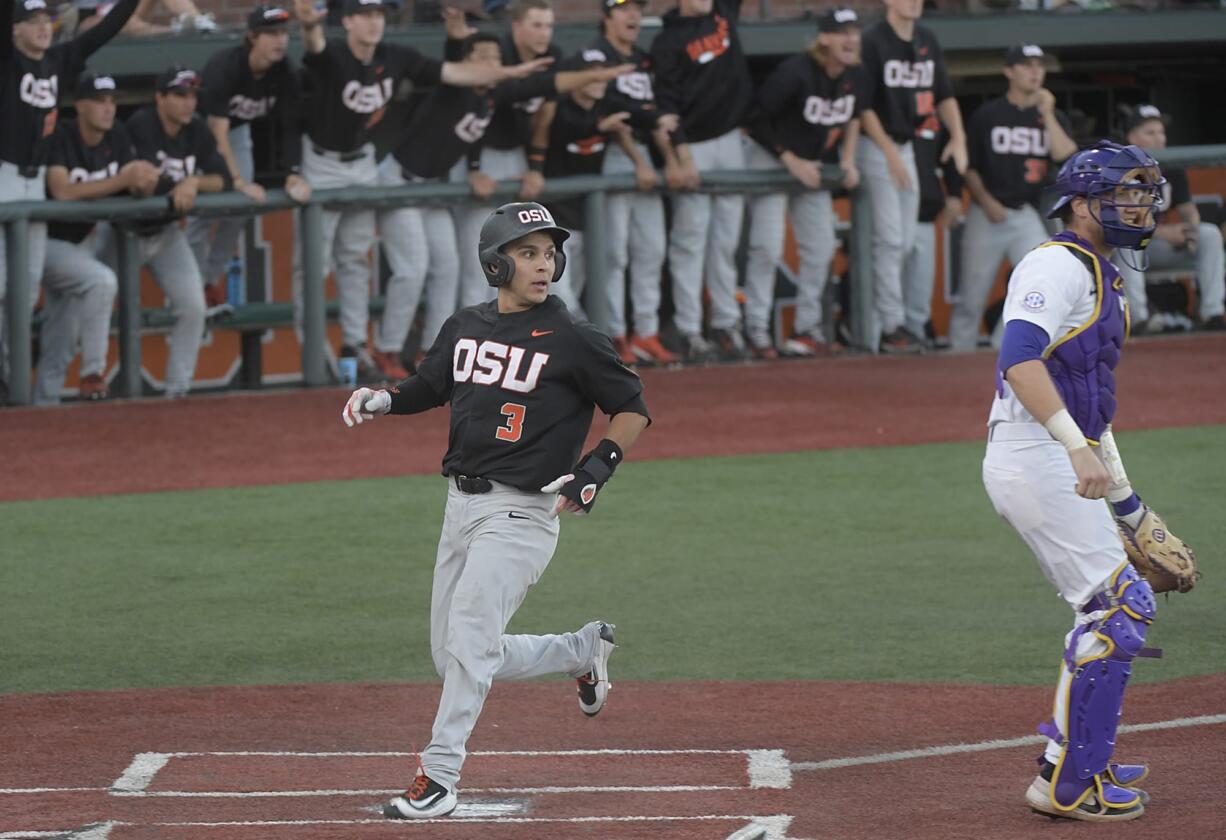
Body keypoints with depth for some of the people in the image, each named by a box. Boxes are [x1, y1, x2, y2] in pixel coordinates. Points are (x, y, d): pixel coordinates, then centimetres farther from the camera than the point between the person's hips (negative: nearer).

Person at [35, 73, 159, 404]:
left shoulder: (117, 138, -1)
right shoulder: (61, 137, -21)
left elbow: (140, 190, -3)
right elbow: (62, 192, -34)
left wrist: (146, 180, -29)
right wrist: (121, 180, -37)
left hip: (83, 240, 8)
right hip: (48, 242, -8)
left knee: (62, 339, 12)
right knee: (102, 280, -30)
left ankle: (45, 403, 23)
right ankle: (93, 373, -24)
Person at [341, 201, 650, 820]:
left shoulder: (571, 339, -8)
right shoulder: (464, 329, 8)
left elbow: (632, 407, -2)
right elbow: (427, 389, 23)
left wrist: (600, 464, -17)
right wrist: (378, 401, 3)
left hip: (521, 511, -7)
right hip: (462, 506, 7)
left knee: (468, 641, -17)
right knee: (455, 660, 12)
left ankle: (439, 776, -10)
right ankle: (583, 650, 33)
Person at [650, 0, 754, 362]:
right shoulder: (668, 41, -9)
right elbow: (666, 104, -14)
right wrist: (680, 158, -20)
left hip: (731, 141, 5)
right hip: (693, 146, -5)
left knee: (727, 238, 9)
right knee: (690, 239, -3)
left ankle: (726, 323, 15)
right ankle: (689, 332, -2)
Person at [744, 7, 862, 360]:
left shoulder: (853, 78, -5)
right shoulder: (795, 72, -25)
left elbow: (853, 117, 16)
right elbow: (758, 118, -21)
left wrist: (847, 161, 5)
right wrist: (792, 161, -19)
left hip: (813, 165, 7)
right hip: (769, 158, -7)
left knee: (820, 248, 3)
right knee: (767, 246, -14)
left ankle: (807, 328, 13)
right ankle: (757, 331, -10)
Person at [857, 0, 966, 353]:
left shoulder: (927, 40, 7)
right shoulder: (872, 41, -14)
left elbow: (944, 95, 10)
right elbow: (863, 105, -15)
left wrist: (958, 137, -5)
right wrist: (890, 154, -19)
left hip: (906, 145, 7)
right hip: (875, 146, -7)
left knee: (904, 241, 6)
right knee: (890, 238, -10)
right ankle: (892, 327, -7)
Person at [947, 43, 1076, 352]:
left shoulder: (1053, 117, 8)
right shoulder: (987, 115, 3)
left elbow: (1065, 155, -11)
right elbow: (969, 167, 5)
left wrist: (1047, 114, -13)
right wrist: (986, 202, -8)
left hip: (1027, 215, 1)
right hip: (987, 214, -1)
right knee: (972, 293, 2)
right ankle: (959, 352, 14)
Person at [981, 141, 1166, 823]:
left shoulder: (1102, 278, 21)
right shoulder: (1058, 266, -11)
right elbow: (1020, 359, -28)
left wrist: (1127, 504, 29)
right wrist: (1079, 447, -37)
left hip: (1063, 465, 10)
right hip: (1035, 462, -10)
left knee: (1112, 610, 17)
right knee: (1121, 607, -11)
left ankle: (1077, 764, 25)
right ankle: (1067, 784, -9)